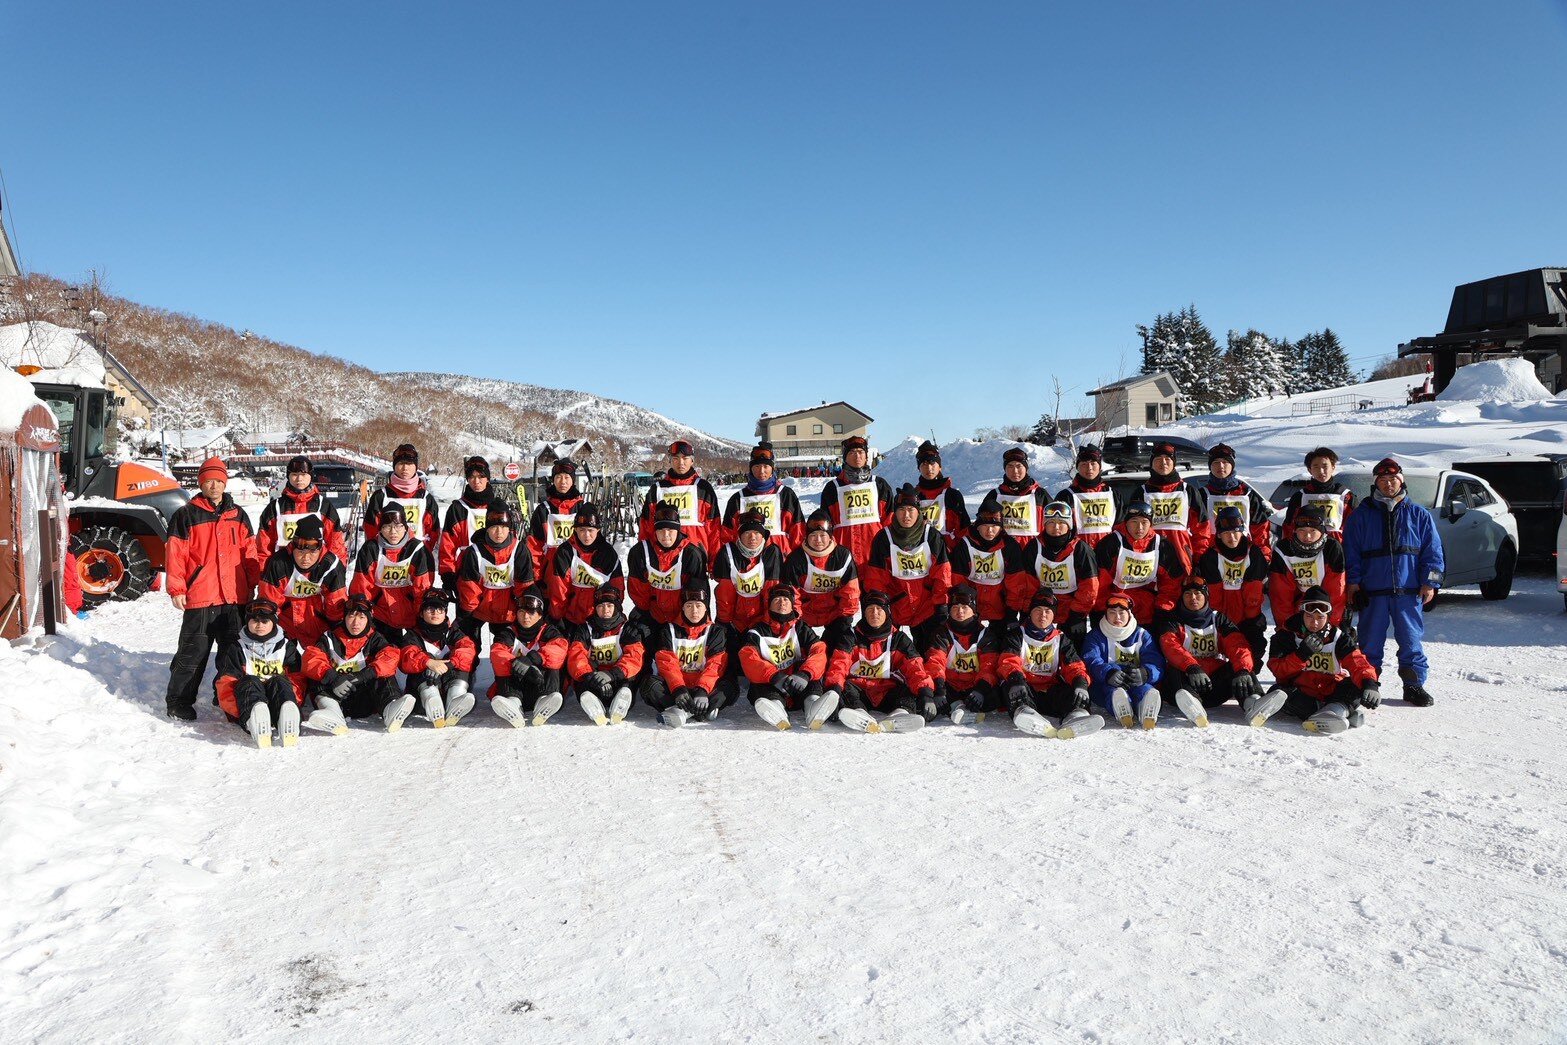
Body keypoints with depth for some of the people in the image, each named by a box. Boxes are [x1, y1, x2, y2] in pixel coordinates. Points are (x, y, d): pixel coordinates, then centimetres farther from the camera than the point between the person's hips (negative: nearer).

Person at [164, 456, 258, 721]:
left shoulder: (238, 515, 13)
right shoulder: (186, 515, 0)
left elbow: (249, 552, 14)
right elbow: (174, 554, -4)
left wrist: (251, 585, 10)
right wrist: (176, 589, -9)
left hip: (235, 598, 4)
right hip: (200, 597, -4)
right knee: (193, 651, 0)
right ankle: (178, 701, 12)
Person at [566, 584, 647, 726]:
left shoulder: (629, 628, 10)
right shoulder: (585, 629, 13)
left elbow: (635, 657, -9)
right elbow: (575, 657, -5)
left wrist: (611, 674, -28)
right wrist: (588, 675, -28)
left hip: (618, 682, 0)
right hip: (592, 682, 1)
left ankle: (619, 708, -61)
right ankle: (595, 708, -61)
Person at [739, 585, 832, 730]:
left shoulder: (802, 629, 15)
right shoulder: (757, 633, 11)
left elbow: (820, 652, -5)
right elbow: (748, 660, -8)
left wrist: (804, 674, -28)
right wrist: (774, 676, -29)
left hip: (800, 690, 1)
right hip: (770, 688, -1)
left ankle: (812, 702, -45)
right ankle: (775, 705, -57)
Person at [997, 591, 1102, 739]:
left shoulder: (1060, 639, 17)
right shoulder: (1017, 634, 9)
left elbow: (1074, 666, 4)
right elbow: (1008, 661, -9)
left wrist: (1080, 683, -21)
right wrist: (1015, 678, -33)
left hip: (1050, 691, 2)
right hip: (1026, 688, -2)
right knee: (1010, 682, -34)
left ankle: (1076, 713, -57)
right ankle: (1022, 709, -61)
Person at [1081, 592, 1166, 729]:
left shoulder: (1142, 635, 16)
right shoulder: (1095, 636, 13)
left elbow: (1156, 664, -1)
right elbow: (1091, 661, -9)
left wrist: (1144, 673, -27)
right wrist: (1108, 673, -33)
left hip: (1136, 682, 1)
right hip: (1105, 683, 0)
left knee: (1144, 689, -34)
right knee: (1113, 690, -36)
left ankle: (1148, 715, -65)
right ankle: (1124, 713, -65)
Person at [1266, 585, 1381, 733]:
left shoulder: (1338, 637, 6)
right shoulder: (1287, 634, 3)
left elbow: (1357, 661, -13)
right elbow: (1278, 670, -7)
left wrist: (1369, 682, -34)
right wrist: (1302, 653, -21)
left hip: (1332, 691, 2)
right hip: (1301, 691, -1)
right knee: (1277, 692, -34)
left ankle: (1337, 709, -52)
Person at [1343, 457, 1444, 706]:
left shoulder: (1419, 515, 9)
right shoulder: (1361, 515, 7)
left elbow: (1433, 552, 8)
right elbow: (1351, 552, 5)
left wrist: (1429, 582, -1)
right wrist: (1353, 582, -3)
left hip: (1408, 591, 0)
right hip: (1372, 591, 0)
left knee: (1411, 639, 4)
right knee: (1370, 642, 4)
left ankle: (1414, 684, 14)